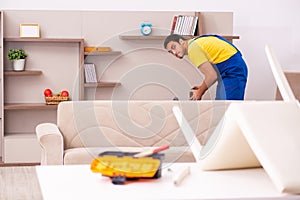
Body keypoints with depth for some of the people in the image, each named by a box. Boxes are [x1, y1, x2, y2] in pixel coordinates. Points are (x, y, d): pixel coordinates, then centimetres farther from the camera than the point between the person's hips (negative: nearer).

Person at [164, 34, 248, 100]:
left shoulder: (193, 49, -15)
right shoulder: (196, 42, 15)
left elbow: (212, 76, -19)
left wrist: (199, 93, -4)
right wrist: (202, 88, 14)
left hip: (233, 71, -11)